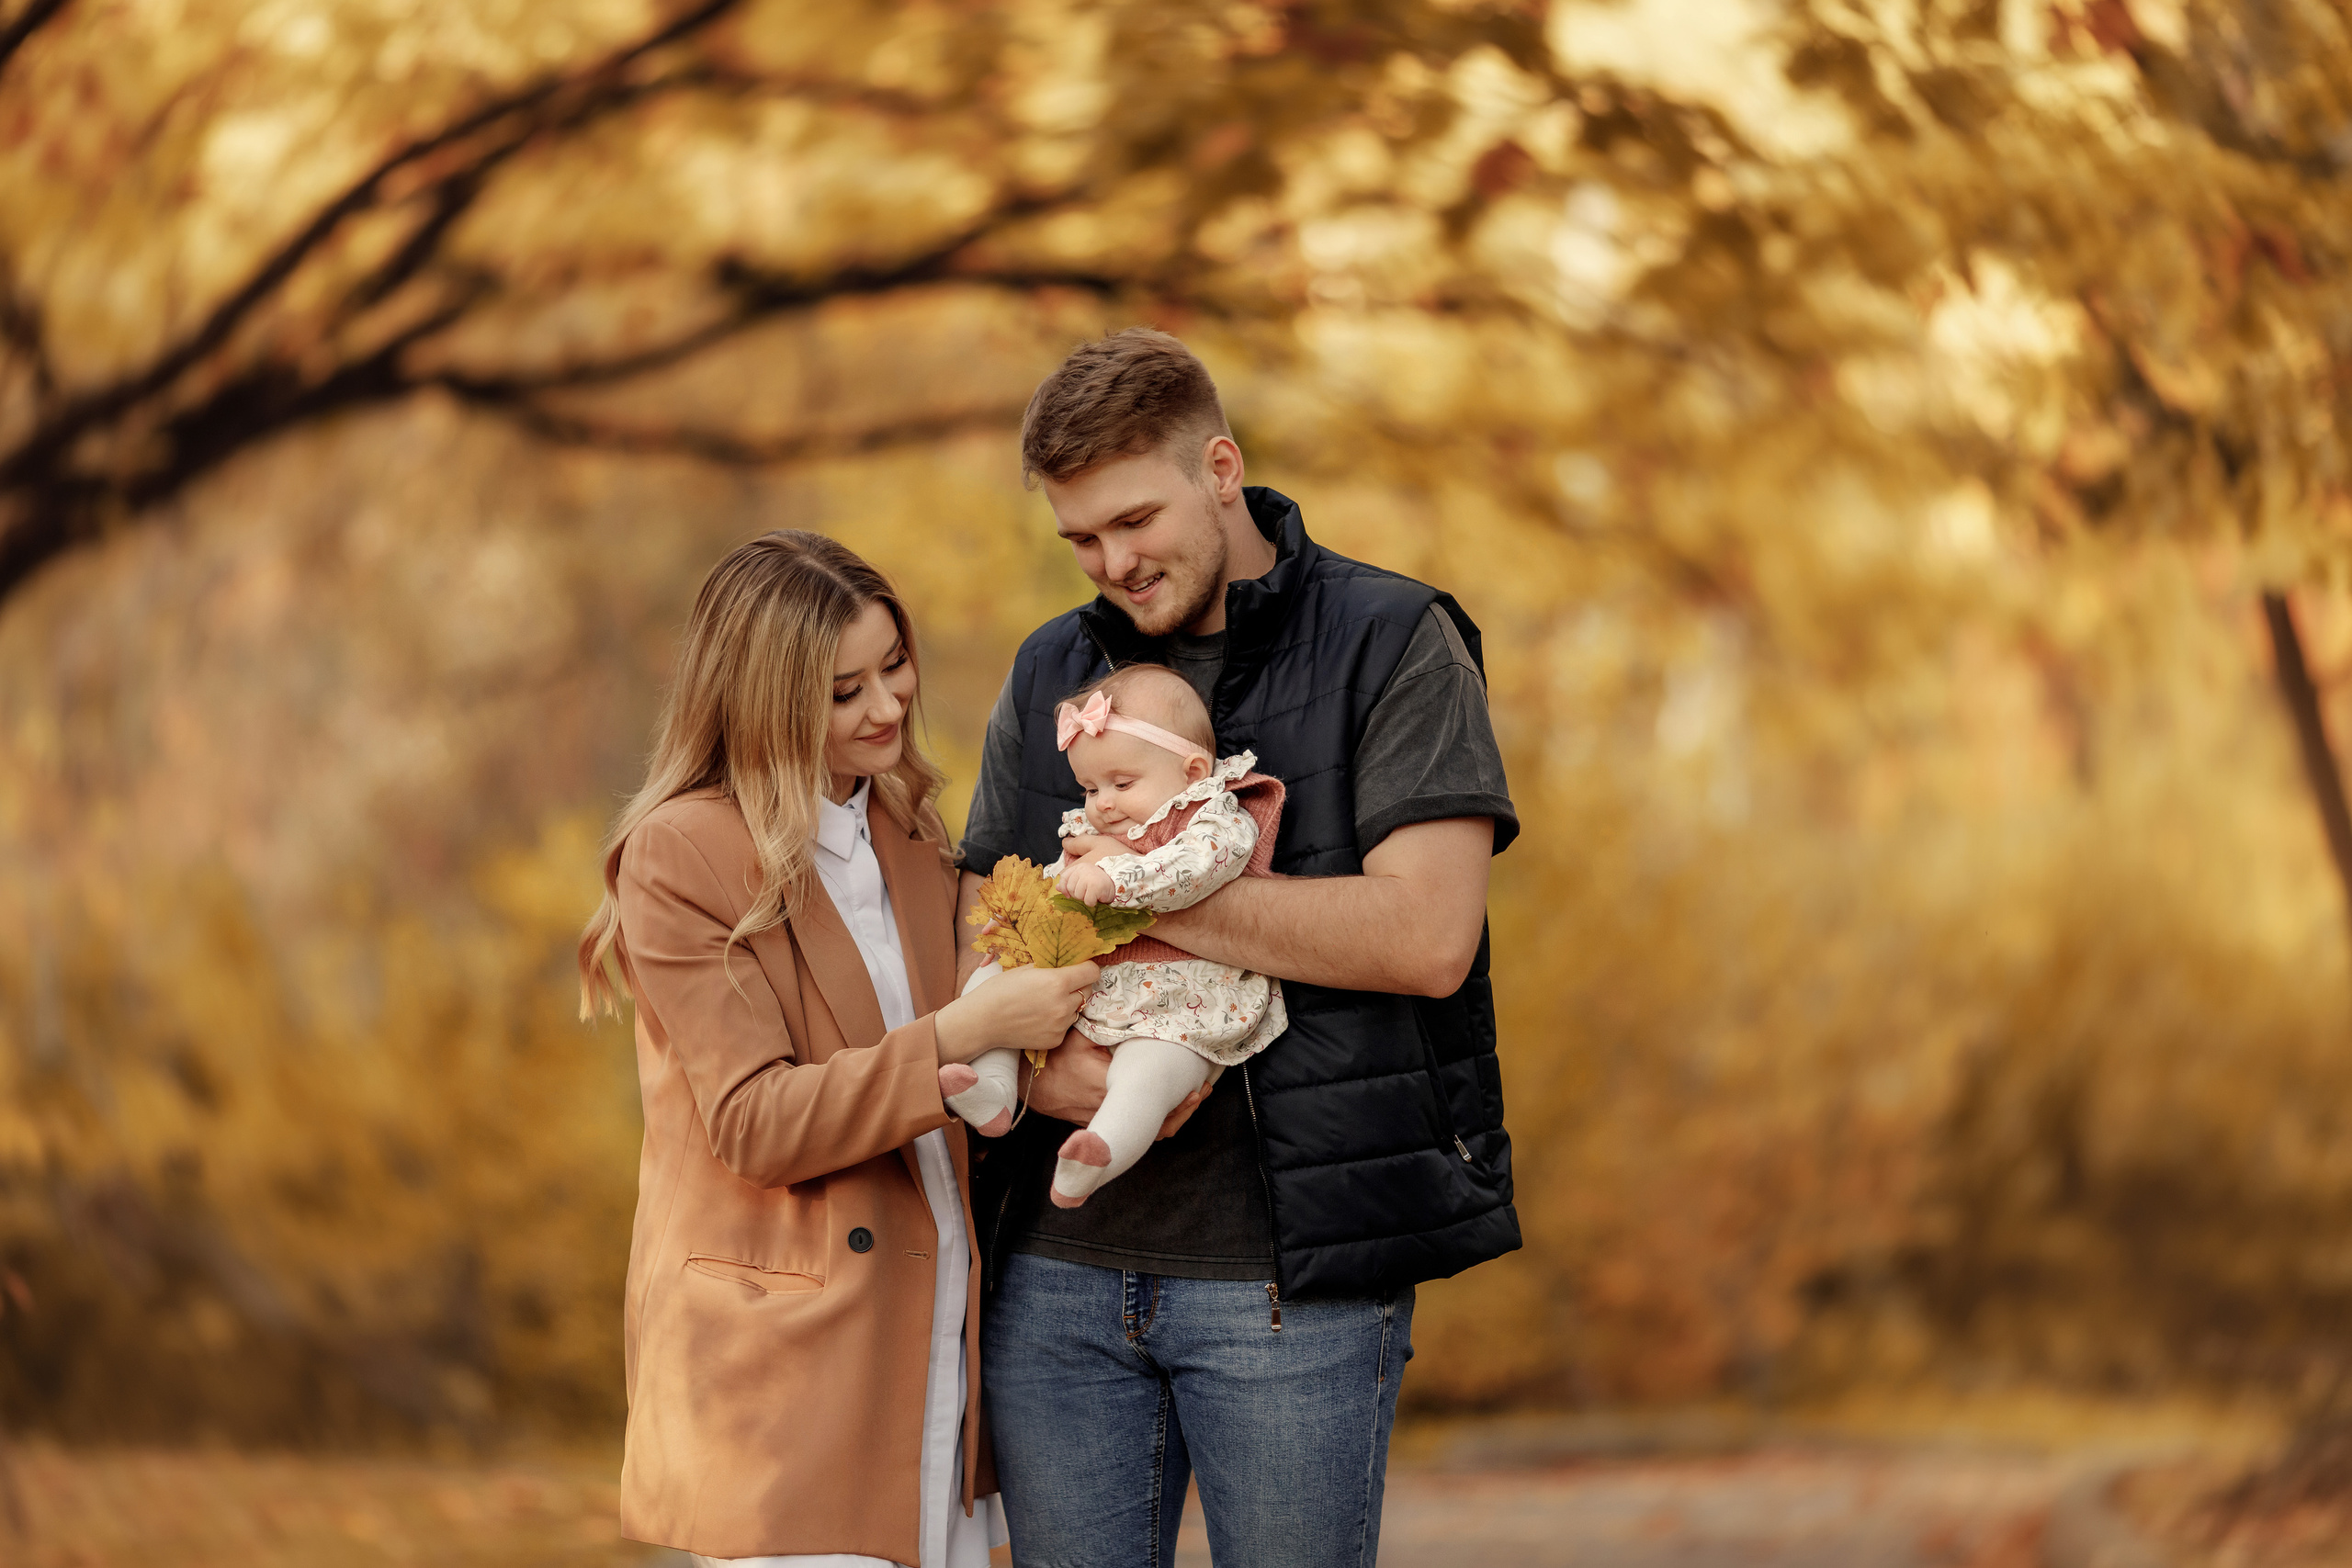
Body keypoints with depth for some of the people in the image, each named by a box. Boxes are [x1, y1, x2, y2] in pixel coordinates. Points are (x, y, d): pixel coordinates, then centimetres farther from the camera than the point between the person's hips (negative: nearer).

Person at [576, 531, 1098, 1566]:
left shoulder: (909, 838, 15)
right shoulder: (681, 855, -7)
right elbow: (755, 1123, -14)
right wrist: (962, 1034, -21)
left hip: (939, 1346, 7)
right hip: (780, 1364, -7)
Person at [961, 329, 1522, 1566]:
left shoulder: (1394, 644, -2)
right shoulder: (1049, 675, 14)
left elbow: (1425, 936, -13)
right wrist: (1026, 1057, -10)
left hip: (1288, 1278, -4)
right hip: (1060, 1269, 4)